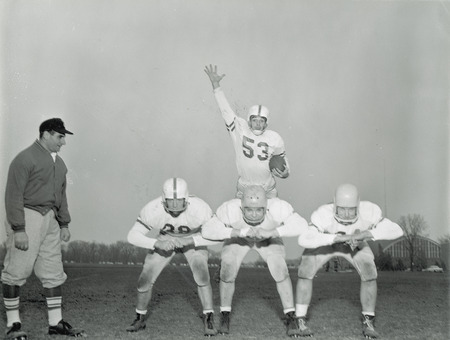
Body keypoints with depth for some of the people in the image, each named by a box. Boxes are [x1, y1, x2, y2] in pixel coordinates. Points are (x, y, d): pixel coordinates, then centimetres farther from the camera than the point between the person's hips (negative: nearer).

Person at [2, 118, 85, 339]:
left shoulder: (59, 162, 14)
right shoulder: (25, 159, -12)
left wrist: (64, 223, 17)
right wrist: (18, 229, -19)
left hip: (50, 219, 8)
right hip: (27, 217, -8)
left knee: (53, 272, 9)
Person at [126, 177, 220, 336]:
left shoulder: (199, 208, -39)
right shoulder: (152, 209, -35)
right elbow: (133, 236, -29)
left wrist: (188, 241, -45)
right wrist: (158, 244, -45)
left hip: (193, 239, -1)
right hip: (165, 240, 1)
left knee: (202, 276, -25)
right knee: (145, 280, -6)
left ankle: (209, 320, -9)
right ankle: (140, 320, 17)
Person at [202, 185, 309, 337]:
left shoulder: (277, 208, -41)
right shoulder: (230, 210, -41)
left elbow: (302, 225, -43)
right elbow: (207, 231, -38)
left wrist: (270, 233, -51)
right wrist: (238, 232, -49)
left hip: (268, 237, 0)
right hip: (238, 237, 0)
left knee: (280, 270, -19)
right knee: (228, 271, -17)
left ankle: (291, 316, -2)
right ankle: (225, 316, 7)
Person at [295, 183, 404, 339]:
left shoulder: (368, 212, -39)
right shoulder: (324, 215, -44)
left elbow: (396, 231, -42)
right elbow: (304, 240, -56)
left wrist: (364, 234, -53)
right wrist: (339, 238, -63)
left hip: (355, 243, 1)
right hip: (325, 241, -1)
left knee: (369, 274, -16)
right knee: (306, 272, -19)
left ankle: (368, 323, 2)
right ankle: (300, 321, -3)